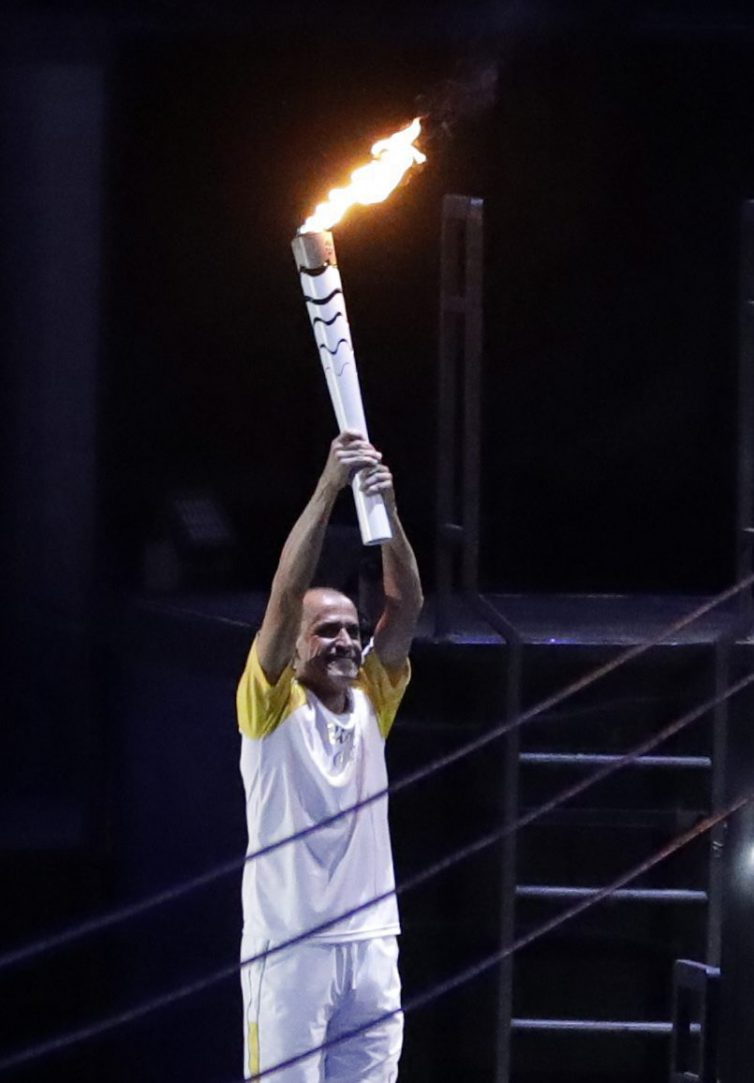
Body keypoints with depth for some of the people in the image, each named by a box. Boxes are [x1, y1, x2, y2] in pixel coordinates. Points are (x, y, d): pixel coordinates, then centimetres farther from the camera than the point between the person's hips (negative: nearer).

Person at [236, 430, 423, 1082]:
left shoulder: (372, 702, 12)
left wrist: (386, 506, -13)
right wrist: (329, 488, -20)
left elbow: (406, 606, 1)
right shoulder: (271, 705, -1)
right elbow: (285, 596, -14)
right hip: (289, 948, -5)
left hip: (372, 945, 5)